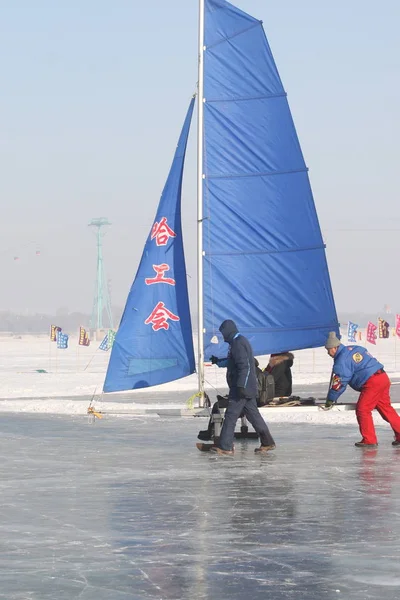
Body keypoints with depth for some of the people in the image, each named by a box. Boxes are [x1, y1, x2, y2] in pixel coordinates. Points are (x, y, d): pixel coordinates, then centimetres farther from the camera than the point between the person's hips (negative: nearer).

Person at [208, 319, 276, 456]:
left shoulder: (237, 344, -15)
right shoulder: (241, 341, 17)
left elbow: (244, 366, -23)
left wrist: (241, 386, -26)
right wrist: (219, 361, 36)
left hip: (240, 389, -10)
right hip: (248, 388, 10)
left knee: (231, 416, -7)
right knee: (253, 415, 12)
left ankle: (225, 447, -6)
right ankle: (267, 442, 13)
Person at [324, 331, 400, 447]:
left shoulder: (342, 359, -7)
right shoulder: (354, 349, 19)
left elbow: (340, 382, -6)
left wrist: (331, 400, 3)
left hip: (372, 383, -9)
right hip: (383, 378, 9)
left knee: (362, 409, -1)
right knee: (386, 409, 15)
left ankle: (369, 440, 0)